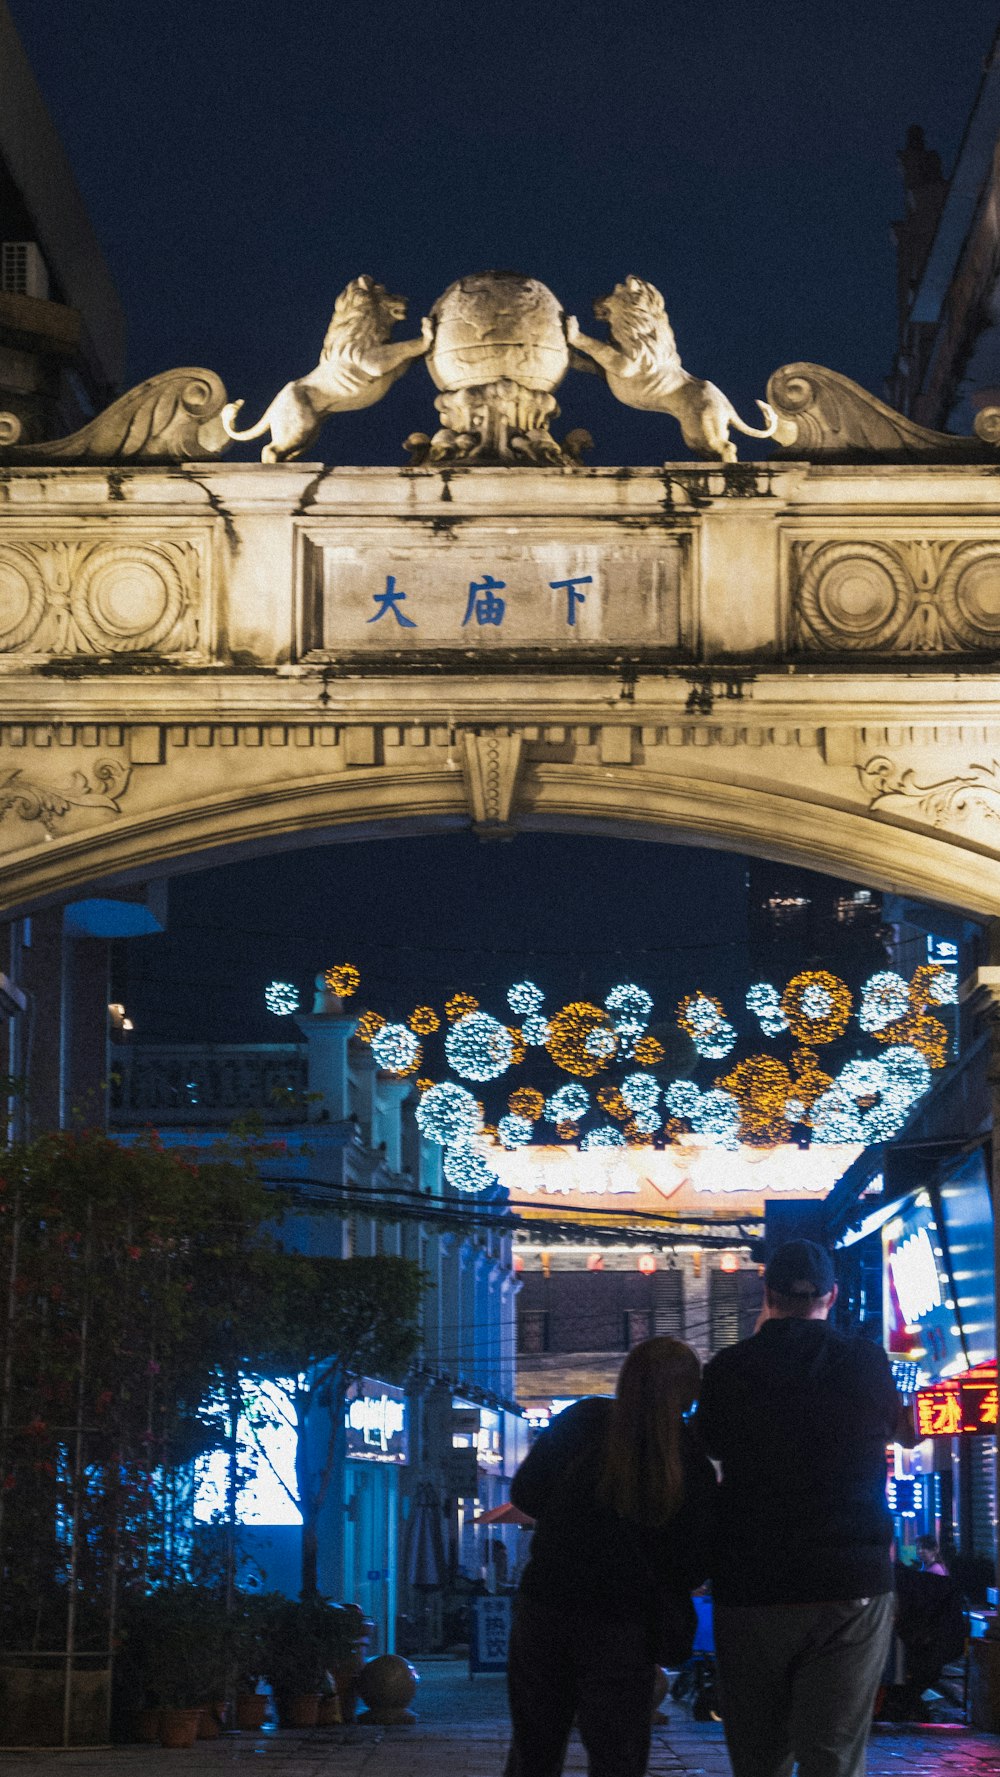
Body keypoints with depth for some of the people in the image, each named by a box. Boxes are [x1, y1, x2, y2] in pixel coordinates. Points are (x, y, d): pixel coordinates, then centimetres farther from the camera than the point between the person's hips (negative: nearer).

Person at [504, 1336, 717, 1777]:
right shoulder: (691, 1463, -7)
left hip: (545, 1606, 2)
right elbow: (693, 1566, -6)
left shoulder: (583, 1420, -5)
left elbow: (525, 1493, 2)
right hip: (621, 1625, -1)